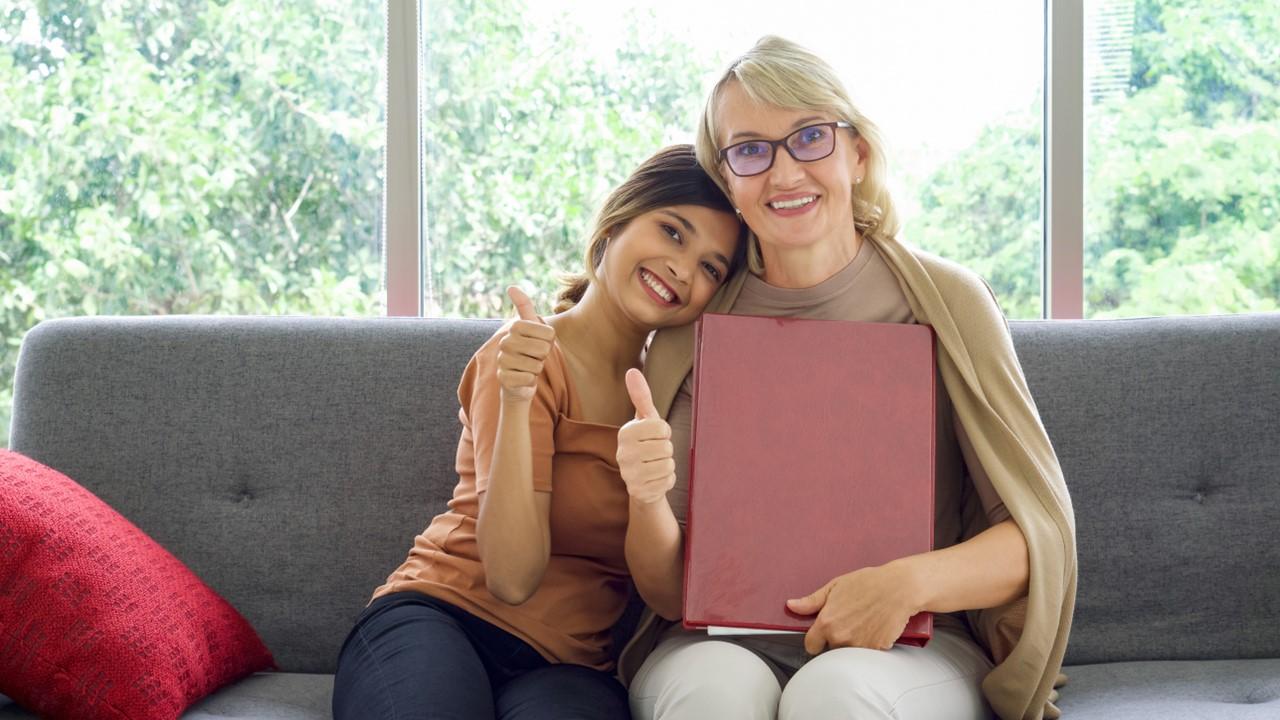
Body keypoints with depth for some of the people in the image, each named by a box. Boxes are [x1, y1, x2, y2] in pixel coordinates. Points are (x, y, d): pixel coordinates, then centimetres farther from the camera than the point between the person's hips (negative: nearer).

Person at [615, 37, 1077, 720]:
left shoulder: (946, 299, -1)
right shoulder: (688, 334, 3)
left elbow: (1042, 533, -2)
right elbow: (671, 594, 2)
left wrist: (908, 582, -20)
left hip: (911, 643, 0)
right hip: (725, 643, 1)